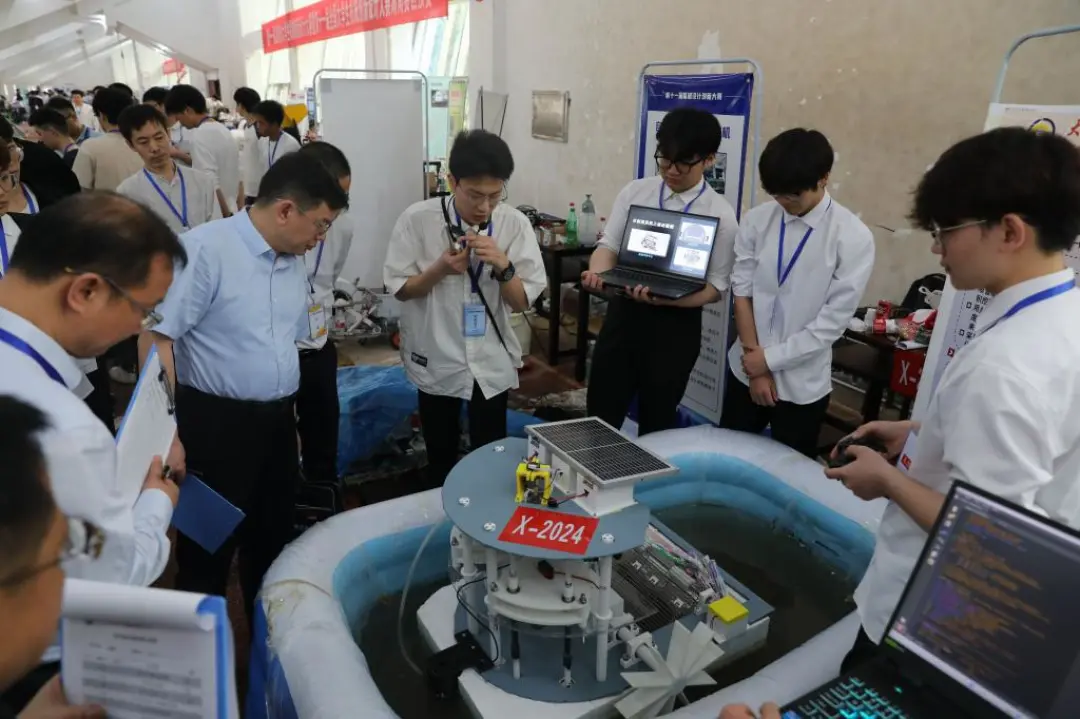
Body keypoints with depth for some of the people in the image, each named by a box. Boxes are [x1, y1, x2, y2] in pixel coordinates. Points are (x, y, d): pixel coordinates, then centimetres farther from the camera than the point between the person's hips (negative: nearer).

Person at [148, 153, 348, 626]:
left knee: (274, 544, 20)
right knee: (208, 554, 8)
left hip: (276, 423, 8)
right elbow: (157, 337, -19)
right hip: (217, 425, -7)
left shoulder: (294, 262, 9)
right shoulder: (206, 248, -16)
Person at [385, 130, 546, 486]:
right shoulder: (418, 219, -15)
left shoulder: (515, 223, -12)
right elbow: (400, 289, -7)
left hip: (491, 361, 0)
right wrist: (440, 269, -25)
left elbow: (523, 301, -8)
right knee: (440, 456, 19)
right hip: (436, 360, 0)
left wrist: (503, 266, -27)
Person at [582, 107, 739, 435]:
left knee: (656, 422, 16)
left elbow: (715, 287, -8)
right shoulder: (635, 191, 1)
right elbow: (609, 245, -1)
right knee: (600, 415, 11)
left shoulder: (720, 214, -7)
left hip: (676, 324, -2)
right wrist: (598, 272, -26)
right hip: (623, 313, 2)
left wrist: (663, 298, -27)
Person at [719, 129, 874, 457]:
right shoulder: (757, 220, -6)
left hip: (802, 384, -2)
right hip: (746, 369, 3)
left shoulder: (853, 237, -14)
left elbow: (832, 321, -14)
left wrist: (770, 359, -12)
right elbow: (742, 293, -4)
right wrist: (755, 361, -7)